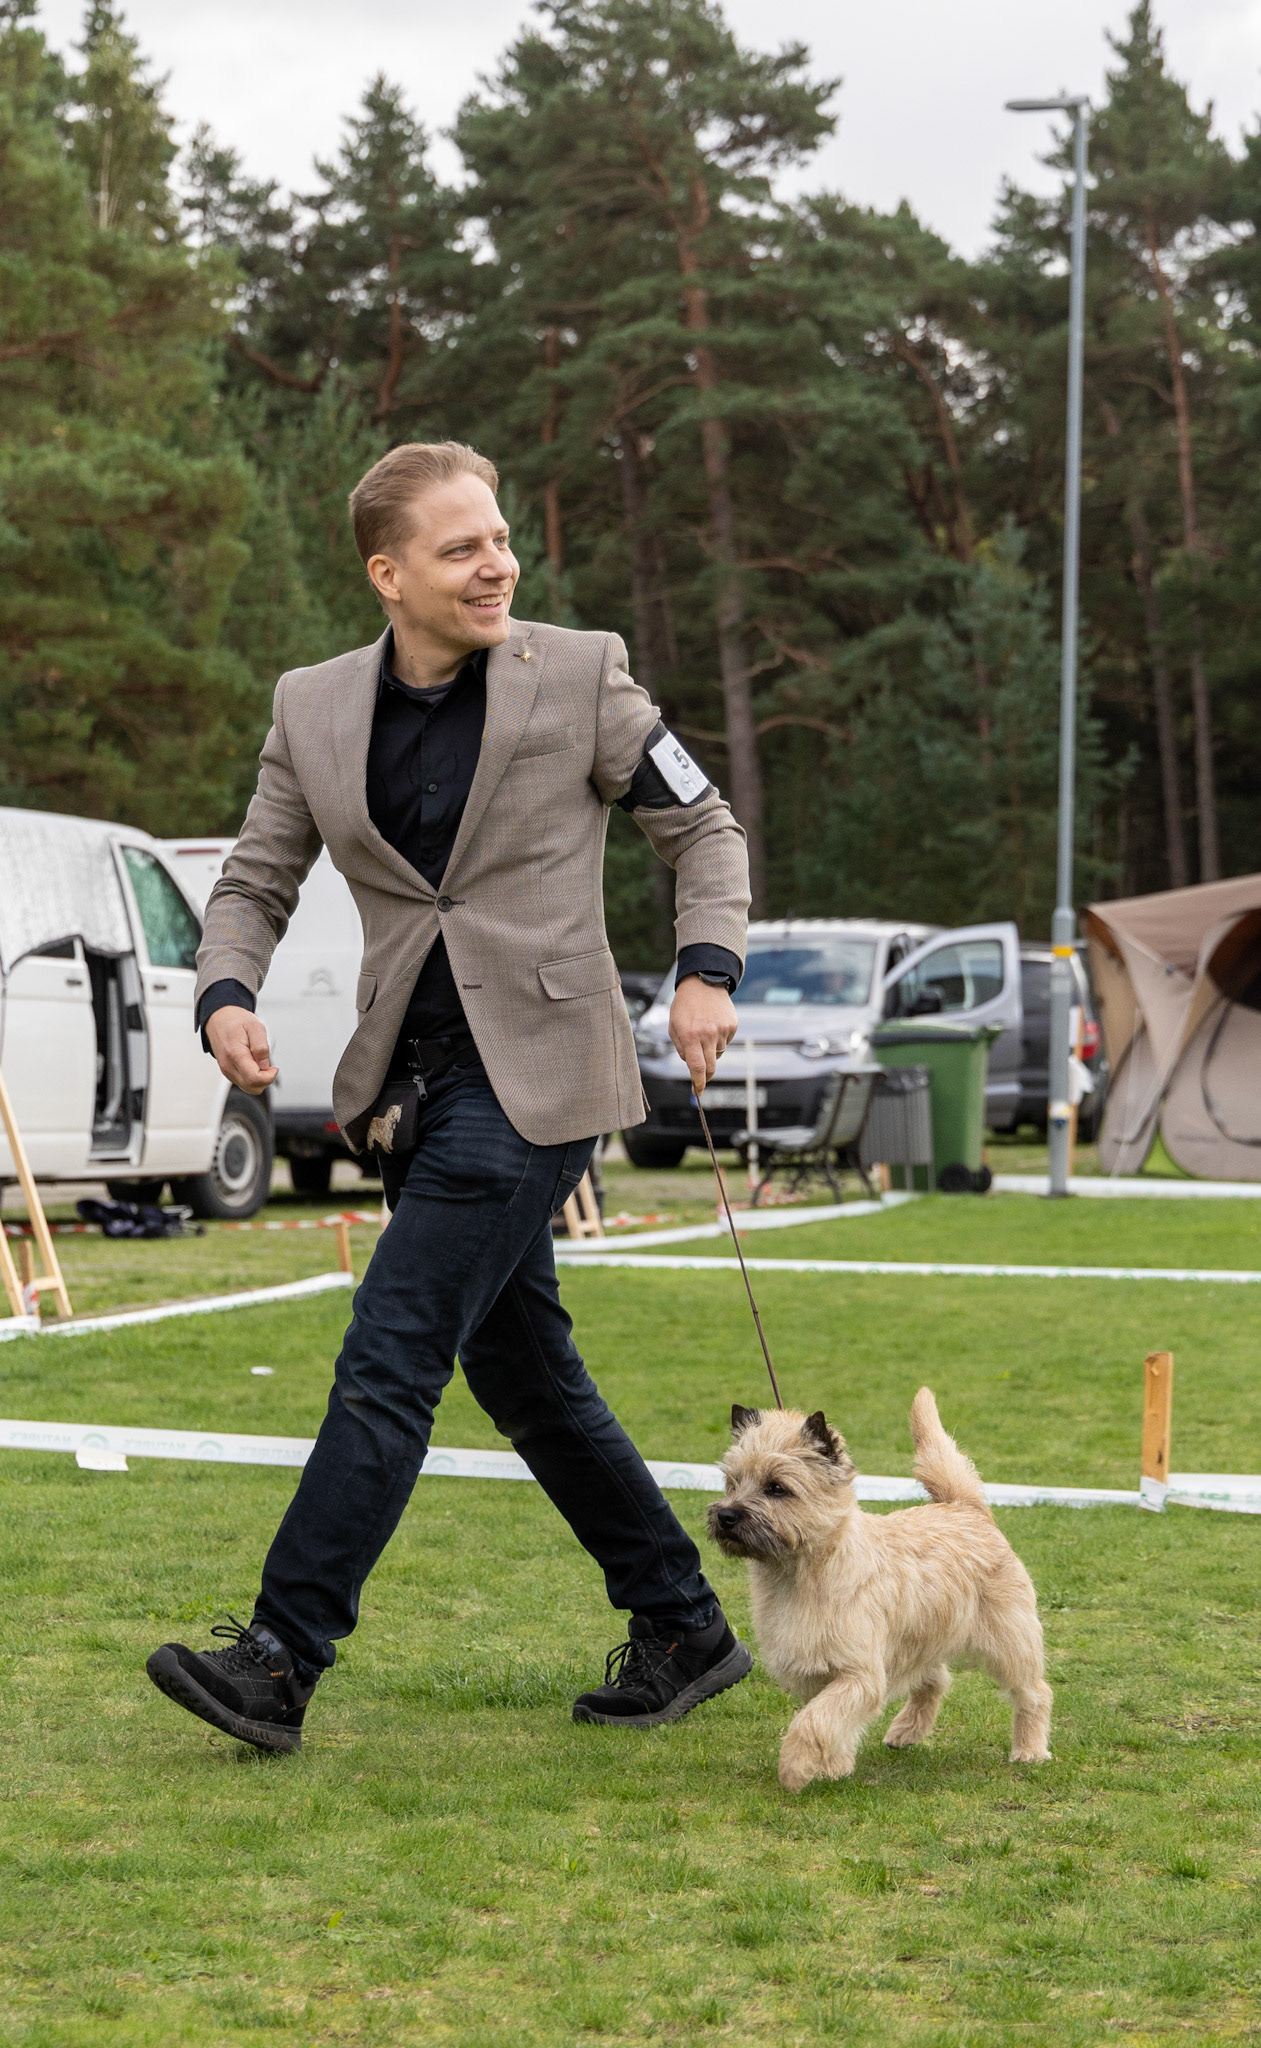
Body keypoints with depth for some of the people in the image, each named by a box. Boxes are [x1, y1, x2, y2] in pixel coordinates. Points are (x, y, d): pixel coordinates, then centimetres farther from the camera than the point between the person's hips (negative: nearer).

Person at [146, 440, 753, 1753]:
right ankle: (683, 1631, 26)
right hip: (415, 1082, 6)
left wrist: (707, 970, -11)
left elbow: (702, 829, 5)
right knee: (523, 1373, 13)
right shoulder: (312, 708, 6)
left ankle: (280, 1659, -9)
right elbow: (255, 882, 11)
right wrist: (226, 997, -9)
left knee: (389, 1360, -11)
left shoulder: (579, 675, -4)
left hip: (531, 1073, -6)